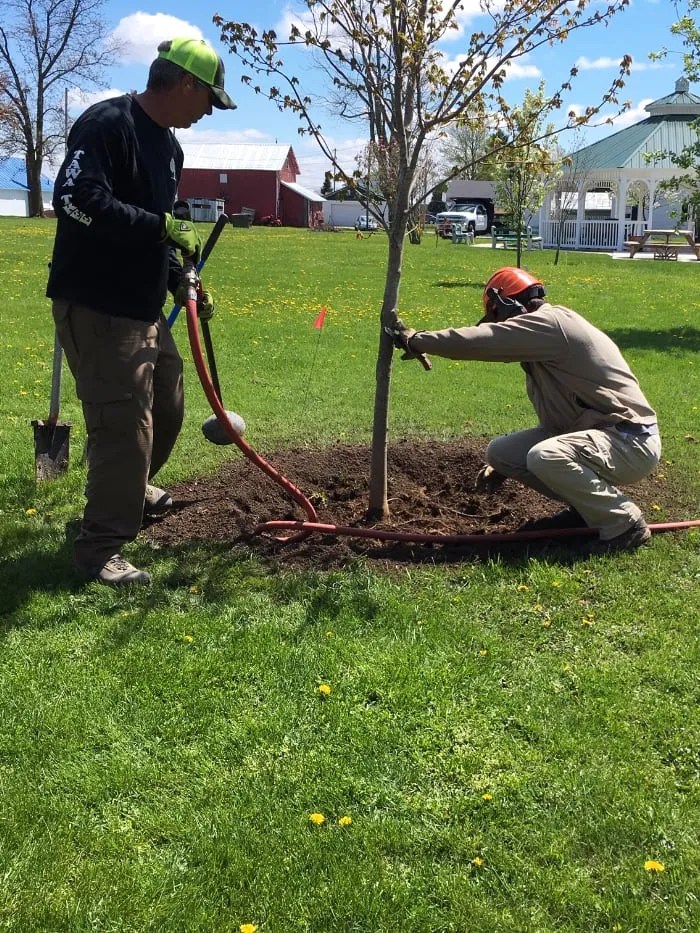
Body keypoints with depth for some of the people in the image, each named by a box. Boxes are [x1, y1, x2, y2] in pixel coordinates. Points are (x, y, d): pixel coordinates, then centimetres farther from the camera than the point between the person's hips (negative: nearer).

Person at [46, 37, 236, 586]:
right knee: (125, 425, -9)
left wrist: (180, 280, 9)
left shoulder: (169, 145, 14)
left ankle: (131, 489, 47)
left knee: (166, 408, 21)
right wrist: (163, 226, -26)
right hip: (95, 307, -10)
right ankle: (100, 548, 3)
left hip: (144, 306, 10)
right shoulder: (107, 125, -16)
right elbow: (77, 199, -29)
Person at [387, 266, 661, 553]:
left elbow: (478, 340, -22)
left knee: (544, 457, -35)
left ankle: (625, 523, -15)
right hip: (592, 432, 10)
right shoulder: (543, 334, 16)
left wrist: (416, 340, -7)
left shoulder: (550, 322, -16)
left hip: (632, 442, -10)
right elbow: (554, 414, 21)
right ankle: (585, 505, 13)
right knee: (500, 451, 4)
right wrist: (503, 466, 21)